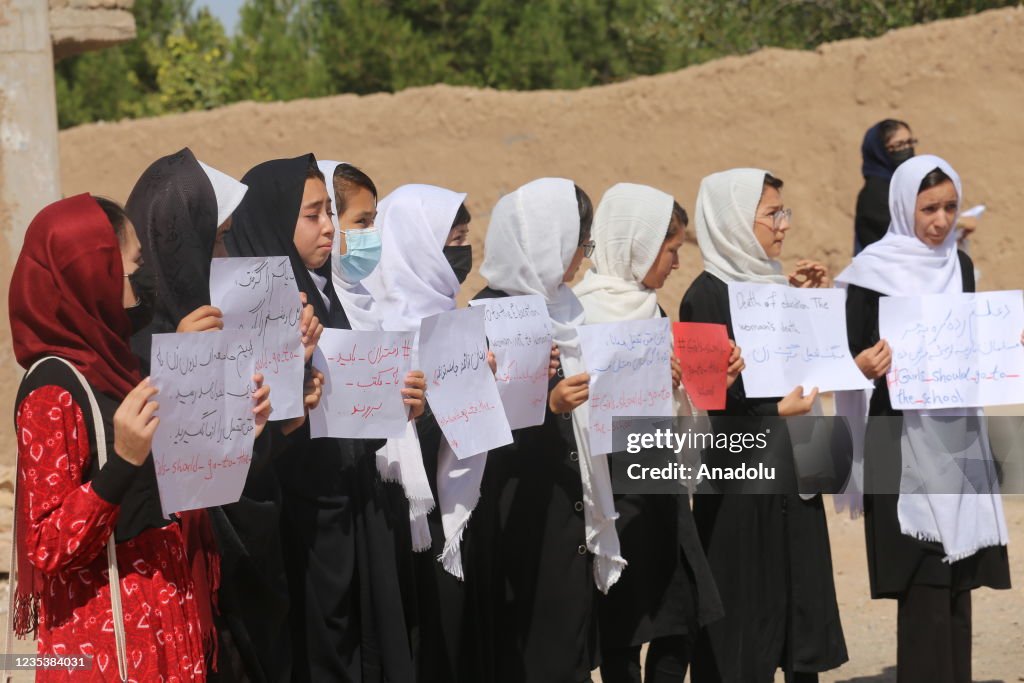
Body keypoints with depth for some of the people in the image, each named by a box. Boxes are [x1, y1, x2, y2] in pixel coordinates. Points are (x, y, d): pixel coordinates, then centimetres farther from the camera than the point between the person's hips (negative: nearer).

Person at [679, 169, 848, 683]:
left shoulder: (773, 283, 12)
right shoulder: (708, 295, -11)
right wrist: (775, 408, -22)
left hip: (791, 468, 7)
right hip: (741, 480, -7)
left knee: (801, 600, 9)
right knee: (746, 614, -2)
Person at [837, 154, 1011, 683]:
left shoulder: (959, 266, 10)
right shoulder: (872, 273, -6)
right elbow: (853, 357, -9)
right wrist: (864, 367, -30)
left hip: (958, 438, 5)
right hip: (905, 443, -5)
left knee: (958, 578, 4)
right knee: (925, 584, -9)